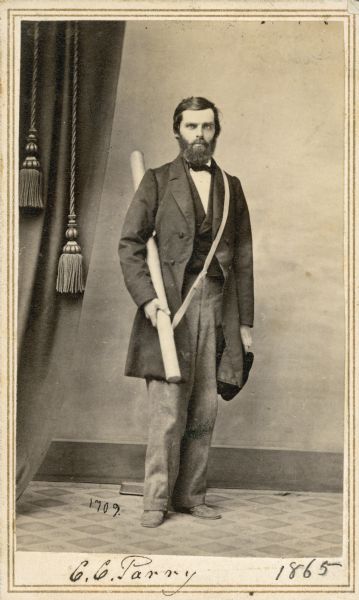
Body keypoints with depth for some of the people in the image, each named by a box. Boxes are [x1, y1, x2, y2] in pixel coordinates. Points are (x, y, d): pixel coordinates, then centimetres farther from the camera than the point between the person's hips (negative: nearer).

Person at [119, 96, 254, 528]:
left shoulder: (231, 187, 16)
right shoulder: (157, 181, 7)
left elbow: (243, 258, 14)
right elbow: (129, 244, 1)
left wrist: (245, 323, 10)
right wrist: (146, 298, -13)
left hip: (217, 307, 3)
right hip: (170, 304, -3)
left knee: (204, 412, 5)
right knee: (167, 412, -5)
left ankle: (190, 496, 16)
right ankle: (156, 500, 5)